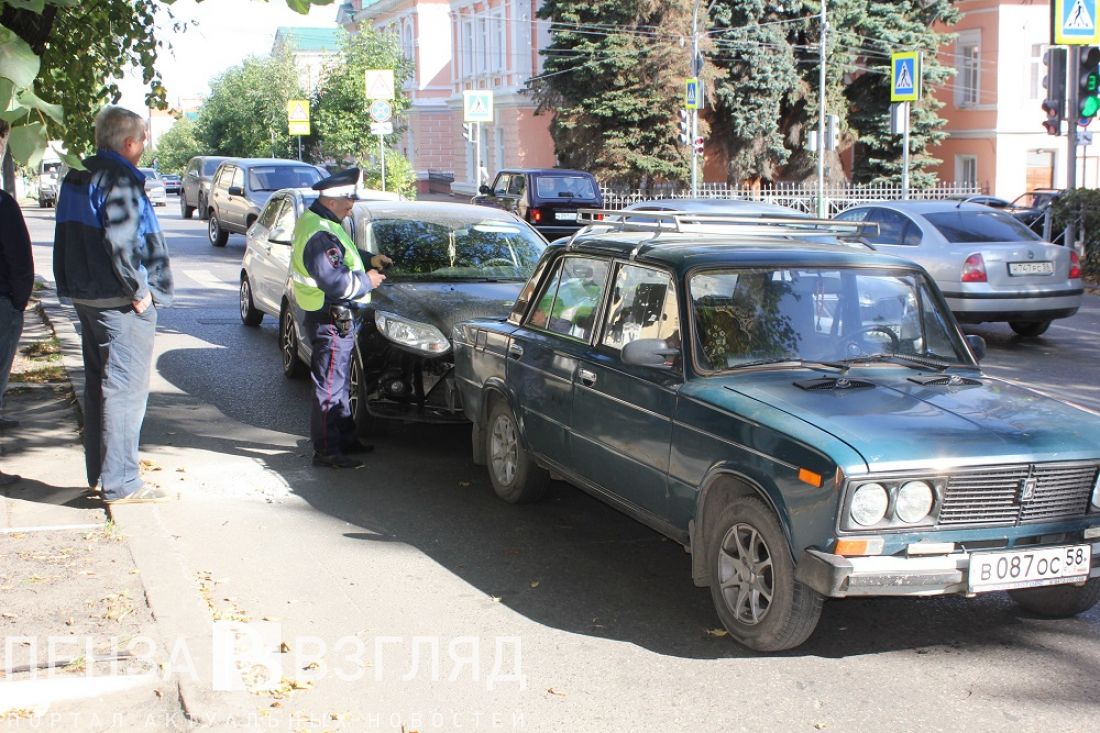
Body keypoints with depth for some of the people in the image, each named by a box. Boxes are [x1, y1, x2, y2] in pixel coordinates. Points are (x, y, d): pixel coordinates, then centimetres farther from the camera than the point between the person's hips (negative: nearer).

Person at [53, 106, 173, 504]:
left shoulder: (76, 178, 13)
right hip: (120, 304, -10)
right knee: (125, 389, -5)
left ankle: (99, 473, 25)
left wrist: (72, 286, 19)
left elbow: (68, 239, 17)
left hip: (86, 296, 10)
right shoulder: (119, 180, -16)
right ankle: (120, 483, -3)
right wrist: (139, 290, -15)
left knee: (98, 386, 16)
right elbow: (121, 243, -24)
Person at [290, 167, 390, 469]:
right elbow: (335, 283, -27)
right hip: (332, 320, -11)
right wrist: (367, 281, -13)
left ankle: (345, 438, 31)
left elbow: (338, 261, 24)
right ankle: (326, 450, 2)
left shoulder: (317, 223, 11)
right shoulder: (320, 235, -23)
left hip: (339, 318, 11)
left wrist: (368, 261, 11)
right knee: (329, 385, -4)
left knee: (338, 381, 19)